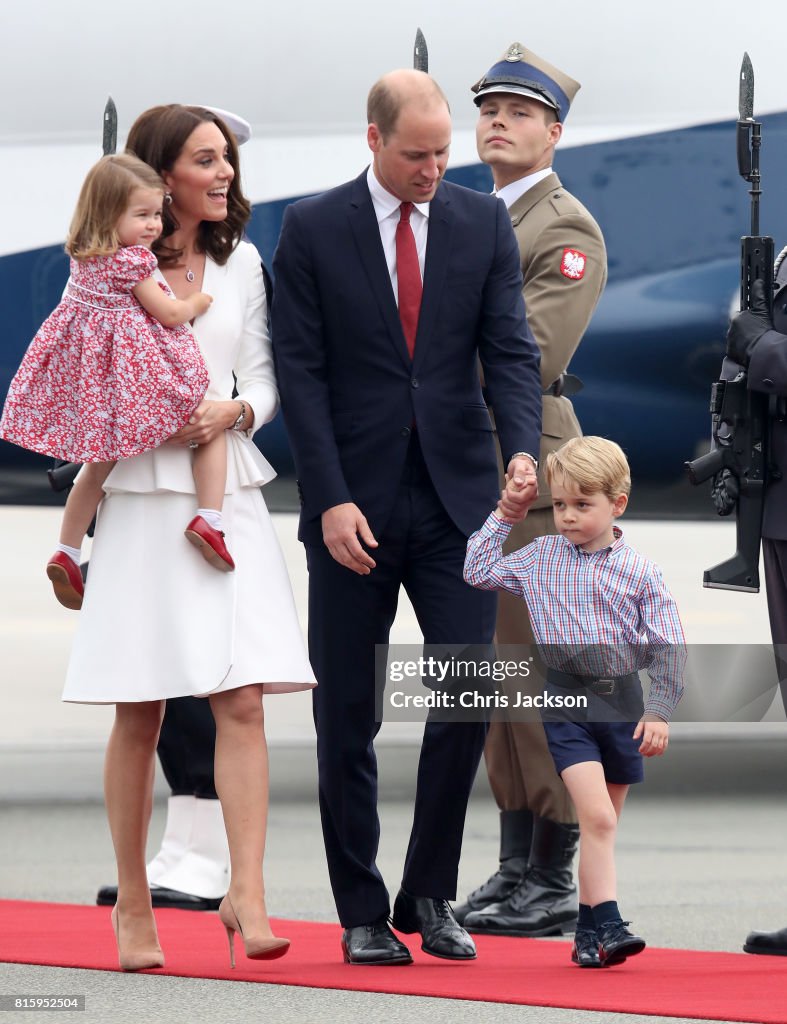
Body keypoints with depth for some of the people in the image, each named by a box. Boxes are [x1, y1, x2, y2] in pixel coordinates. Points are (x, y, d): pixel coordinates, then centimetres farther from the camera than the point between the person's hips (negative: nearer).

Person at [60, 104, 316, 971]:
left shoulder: (240, 265, 12)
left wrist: (231, 412, -10)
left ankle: (246, 896, -12)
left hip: (229, 500, 3)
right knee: (139, 718, 2)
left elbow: (263, 379, 11)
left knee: (241, 702, -9)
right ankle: (133, 907, 11)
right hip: (142, 500, -3)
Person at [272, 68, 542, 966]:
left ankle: (430, 895, 9)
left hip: (455, 497, 2)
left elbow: (511, 351, 1)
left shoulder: (484, 224, 6)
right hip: (354, 505, -2)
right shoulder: (312, 229, -1)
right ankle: (362, 914, 12)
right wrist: (332, 499, -12)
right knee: (347, 715, 3)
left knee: (470, 692, -6)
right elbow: (300, 371, -4)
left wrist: (523, 449, -18)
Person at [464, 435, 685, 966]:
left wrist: (659, 712, -8)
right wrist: (504, 517, 8)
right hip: (567, 701, -1)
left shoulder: (639, 572, -3)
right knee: (596, 816, -16)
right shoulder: (541, 558, 4)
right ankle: (607, 925, -20)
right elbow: (479, 571, 13)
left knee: (604, 824, 11)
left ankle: (590, 927, 21)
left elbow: (667, 648, -2)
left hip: (622, 702, 1)